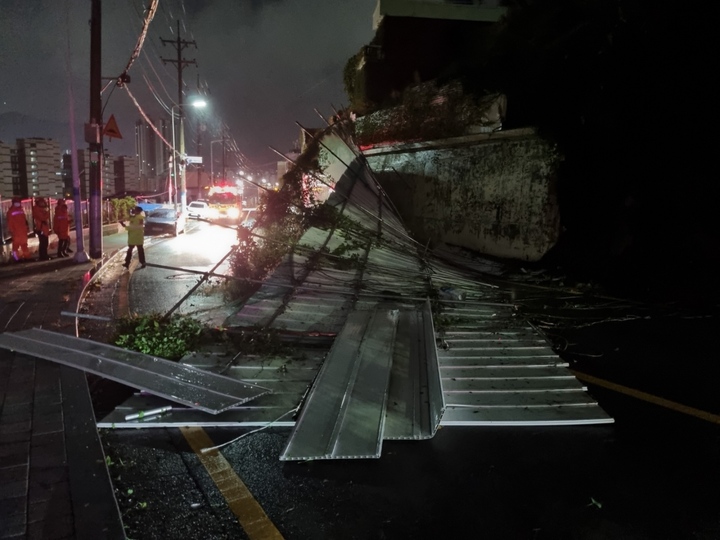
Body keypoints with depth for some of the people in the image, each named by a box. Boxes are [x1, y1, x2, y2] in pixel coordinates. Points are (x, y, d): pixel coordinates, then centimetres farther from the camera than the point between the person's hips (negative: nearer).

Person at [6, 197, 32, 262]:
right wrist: (11, 231, -12)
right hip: (16, 232, -5)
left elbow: (25, 220, 18)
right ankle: (16, 258, 2)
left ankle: (27, 257, 21)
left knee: (24, 244, 13)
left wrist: (27, 227, 13)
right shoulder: (10, 211, -4)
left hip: (23, 231, 6)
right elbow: (9, 222, -7)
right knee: (16, 244, -2)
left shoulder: (21, 210, 14)